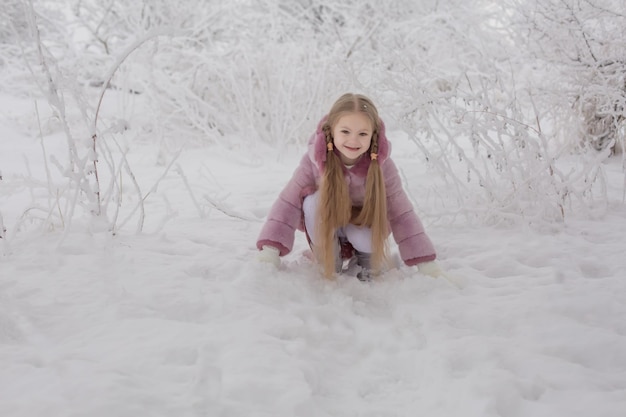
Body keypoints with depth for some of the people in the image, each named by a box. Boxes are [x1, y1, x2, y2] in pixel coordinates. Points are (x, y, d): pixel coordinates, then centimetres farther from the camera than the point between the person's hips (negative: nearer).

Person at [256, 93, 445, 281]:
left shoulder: (382, 166, -25)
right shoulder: (314, 161, -27)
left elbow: (401, 214, -20)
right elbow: (288, 203, -25)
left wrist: (426, 263, -24)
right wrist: (270, 250, -36)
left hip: (364, 224, 0)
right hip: (326, 231, 0)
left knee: (366, 240, -34)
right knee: (313, 201, -31)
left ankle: (369, 260, 5)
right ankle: (330, 263, -7)